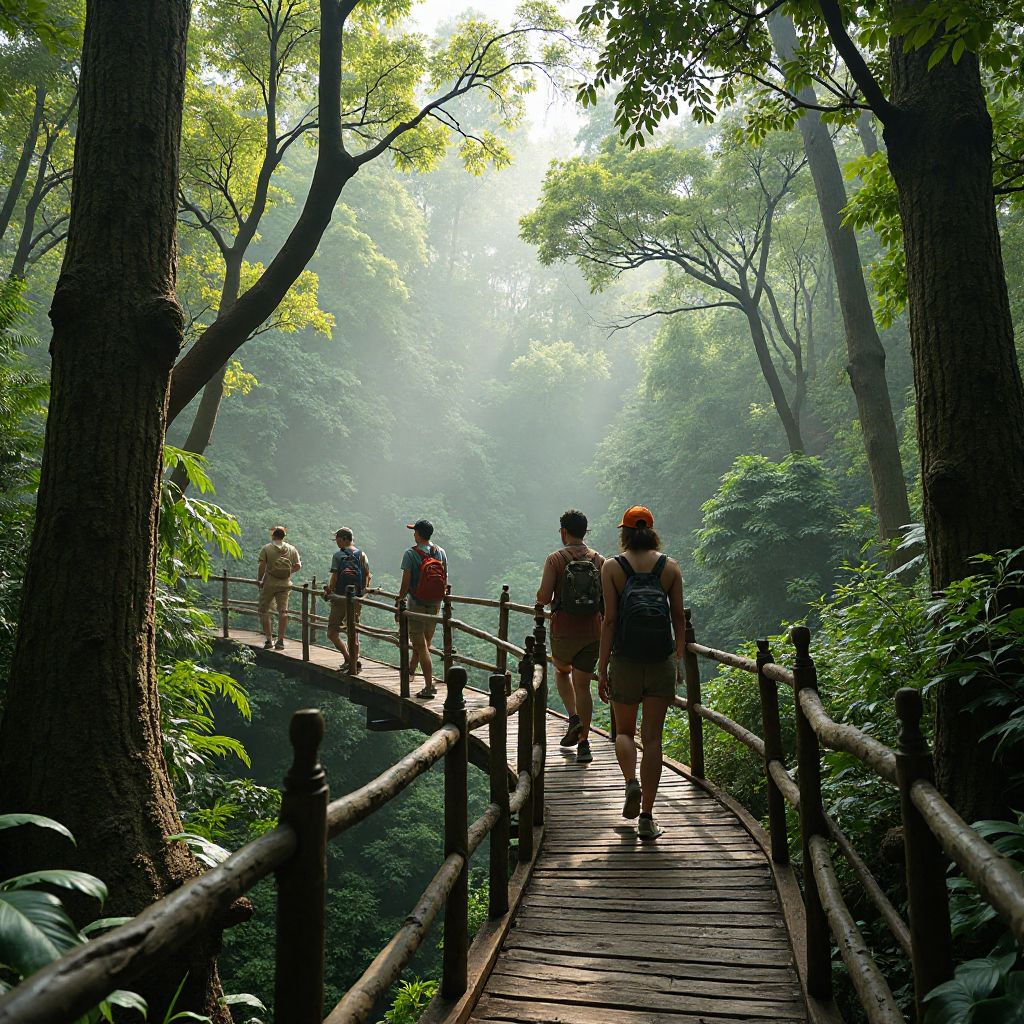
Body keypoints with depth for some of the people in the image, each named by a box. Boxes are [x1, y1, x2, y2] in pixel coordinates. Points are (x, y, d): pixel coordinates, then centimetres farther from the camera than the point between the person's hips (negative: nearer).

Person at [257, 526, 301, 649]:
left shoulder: (266, 548, -5)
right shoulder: (292, 549, 3)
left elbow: (262, 566, -10)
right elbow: (298, 566, 5)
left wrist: (259, 580, 3)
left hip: (269, 584, -2)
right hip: (285, 584, 3)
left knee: (264, 611, 10)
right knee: (283, 611, 5)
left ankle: (269, 640, 8)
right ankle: (280, 641, 3)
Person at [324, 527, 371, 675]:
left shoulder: (338, 555, -6)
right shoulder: (362, 554, 5)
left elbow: (334, 577, -11)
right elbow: (368, 575, 5)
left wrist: (329, 591, 4)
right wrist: (365, 589, 19)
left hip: (340, 598, -5)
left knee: (332, 633, 4)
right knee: (354, 633, 13)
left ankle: (348, 659, -8)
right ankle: (354, 665, 15)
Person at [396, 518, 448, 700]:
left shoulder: (411, 554, -13)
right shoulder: (440, 552, 3)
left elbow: (406, 583, -14)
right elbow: (445, 581, 7)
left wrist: (399, 601, -2)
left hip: (417, 604, -6)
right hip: (435, 604, 6)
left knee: (421, 646, -2)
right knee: (425, 641, 21)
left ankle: (429, 686, -4)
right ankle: (411, 669, 45)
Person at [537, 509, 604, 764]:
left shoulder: (555, 559, -7)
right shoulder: (599, 560, 3)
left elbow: (544, 597, -12)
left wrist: (539, 599, 11)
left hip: (564, 631, -2)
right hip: (592, 632, 2)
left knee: (562, 671, 25)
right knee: (583, 685, 9)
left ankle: (574, 718, 7)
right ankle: (583, 743, 7)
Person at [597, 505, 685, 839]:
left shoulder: (612, 567, -3)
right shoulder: (670, 566, 3)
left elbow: (610, 620, -6)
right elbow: (679, 618, 5)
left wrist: (603, 668, -2)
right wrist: (679, 660, 16)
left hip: (625, 661, -1)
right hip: (662, 661, 1)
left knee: (624, 731, 19)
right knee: (653, 737, 8)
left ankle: (631, 782, -6)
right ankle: (647, 817, 8)